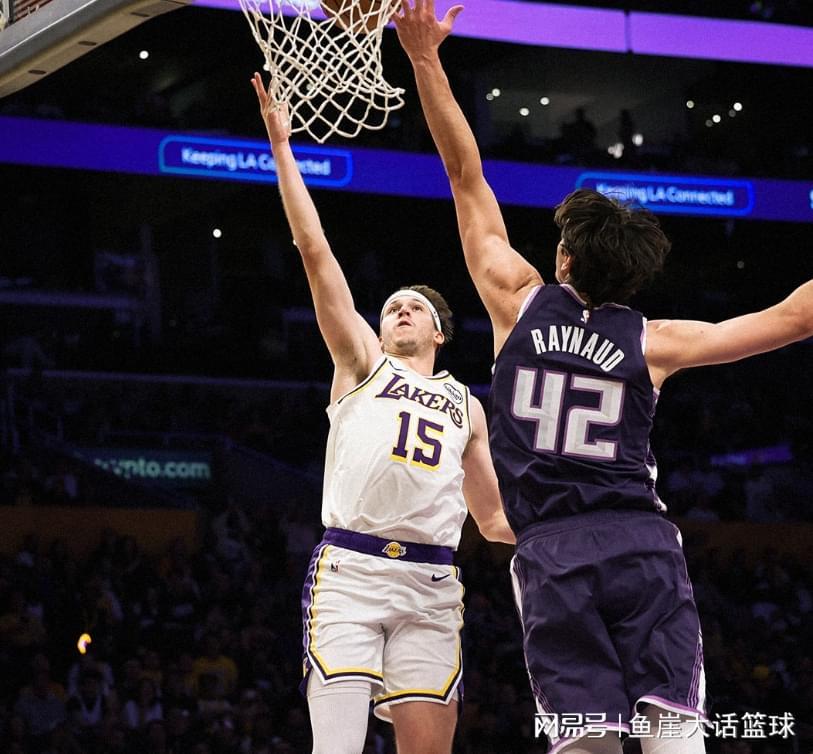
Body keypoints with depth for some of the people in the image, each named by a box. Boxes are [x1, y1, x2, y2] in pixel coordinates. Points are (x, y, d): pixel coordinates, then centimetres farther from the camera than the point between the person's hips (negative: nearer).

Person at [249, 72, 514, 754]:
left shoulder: (467, 406, 25)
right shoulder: (362, 363, 16)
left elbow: (495, 518, 29)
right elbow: (316, 252, 7)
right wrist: (282, 147, 1)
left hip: (430, 584, 3)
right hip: (349, 569, -3)